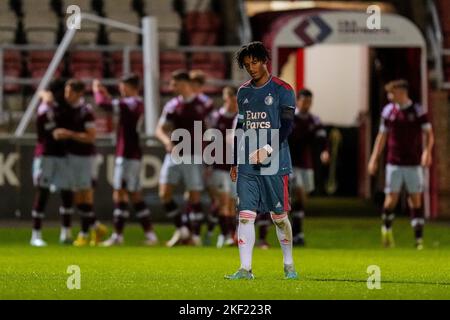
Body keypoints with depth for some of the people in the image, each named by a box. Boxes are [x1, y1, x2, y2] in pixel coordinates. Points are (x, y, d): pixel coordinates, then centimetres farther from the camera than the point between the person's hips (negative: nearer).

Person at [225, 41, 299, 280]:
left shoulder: (283, 90, -2)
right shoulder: (243, 92, 14)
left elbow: (286, 126, -9)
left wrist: (267, 150, -22)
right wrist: (235, 162, 18)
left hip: (275, 164, -4)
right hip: (247, 166, 4)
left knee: (279, 216, 4)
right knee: (245, 215, -6)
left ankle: (289, 265, 21)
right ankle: (245, 269, -8)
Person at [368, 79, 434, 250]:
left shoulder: (418, 111, -4)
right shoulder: (388, 111, 5)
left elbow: (429, 134, -5)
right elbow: (382, 136, 13)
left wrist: (427, 151, -22)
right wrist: (374, 158, 10)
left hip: (414, 163, -2)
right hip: (394, 163, 2)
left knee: (416, 200, -1)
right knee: (392, 198, -4)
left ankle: (419, 239, 2)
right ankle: (387, 228, 21)